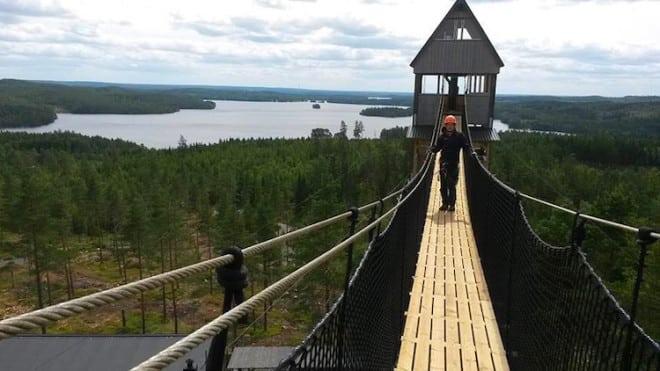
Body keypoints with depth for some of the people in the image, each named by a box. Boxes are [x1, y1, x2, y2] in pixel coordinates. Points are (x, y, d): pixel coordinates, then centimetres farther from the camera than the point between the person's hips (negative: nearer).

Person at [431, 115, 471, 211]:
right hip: (444, 163, 3)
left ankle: (452, 204, 0)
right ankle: (445, 203, 15)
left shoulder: (459, 136, 3)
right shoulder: (442, 137, 9)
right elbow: (436, 148, 6)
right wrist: (432, 148, -15)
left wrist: (470, 152, -19)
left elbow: (466, 147, 0)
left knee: (452, 185, -7)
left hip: (454, 163, -3)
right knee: (443, 185, 6)